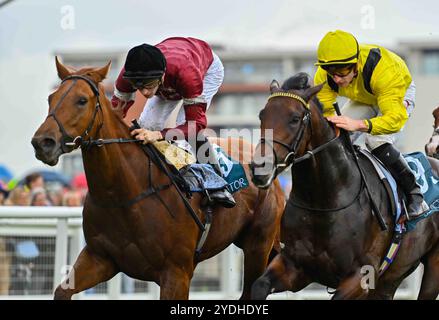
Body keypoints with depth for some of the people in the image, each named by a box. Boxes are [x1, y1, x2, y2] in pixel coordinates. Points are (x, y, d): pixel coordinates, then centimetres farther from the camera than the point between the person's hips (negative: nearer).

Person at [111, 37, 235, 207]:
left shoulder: (185, 72, -51)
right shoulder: (130, 73, -39)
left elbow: (197, 123, -50)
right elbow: (117, 108, -26)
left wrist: (159, 135, -64)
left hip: (208, 68, -5)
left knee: (186, 125, -27)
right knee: (147, 123, -12)